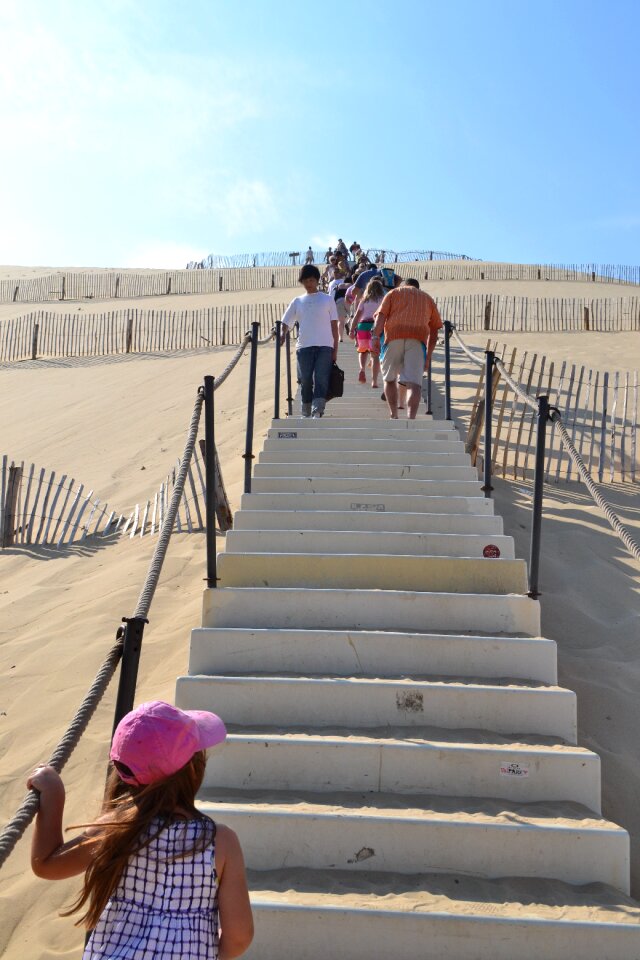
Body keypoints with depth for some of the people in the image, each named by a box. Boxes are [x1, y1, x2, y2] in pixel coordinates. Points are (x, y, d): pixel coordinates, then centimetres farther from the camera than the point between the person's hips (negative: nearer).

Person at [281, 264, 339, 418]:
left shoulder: (327, 300, 9)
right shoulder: (297, 302, 14)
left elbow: (334, 325, 8)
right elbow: (285, 322, 14)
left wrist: (335, 350, 2)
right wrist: (282, 335, -9)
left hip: (324, 347, -2)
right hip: (304, 347, 2)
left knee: (321, 380, -12)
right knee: (305, 381, 5)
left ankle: (317, 413, -20)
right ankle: (306, 414, 16)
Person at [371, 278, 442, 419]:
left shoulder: (393, 293, 25)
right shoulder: (427, 298, 29)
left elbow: (381, 315, 5)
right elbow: (434, 331, 20)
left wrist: (375, 336, -5)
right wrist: (428, 355, 22)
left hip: (394, 337, 0)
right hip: (418, 339, 0)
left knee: (389, 379, 18)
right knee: (414, 382, -9)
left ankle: (393, 417, 17)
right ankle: (411, 419, -27)